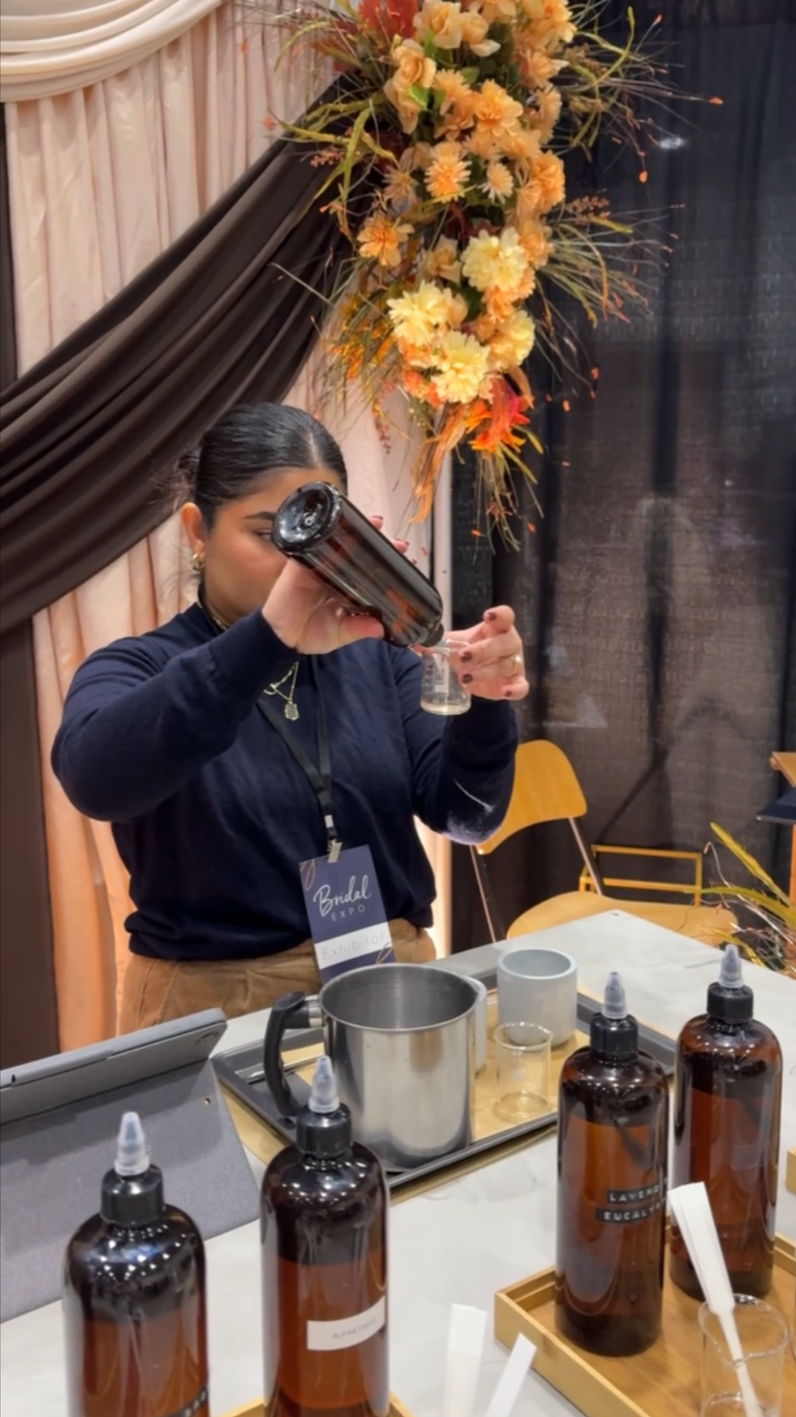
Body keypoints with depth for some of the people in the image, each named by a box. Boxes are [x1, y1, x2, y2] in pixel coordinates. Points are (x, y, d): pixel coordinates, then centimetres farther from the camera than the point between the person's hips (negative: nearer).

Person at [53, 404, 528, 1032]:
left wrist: (482, 708, -20)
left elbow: (465, 815, -1)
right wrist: (268, 638, -37)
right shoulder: (139, 669, -4)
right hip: (215, 1004, -2)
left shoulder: (377, 653, 4)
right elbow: (95, 778, -26)